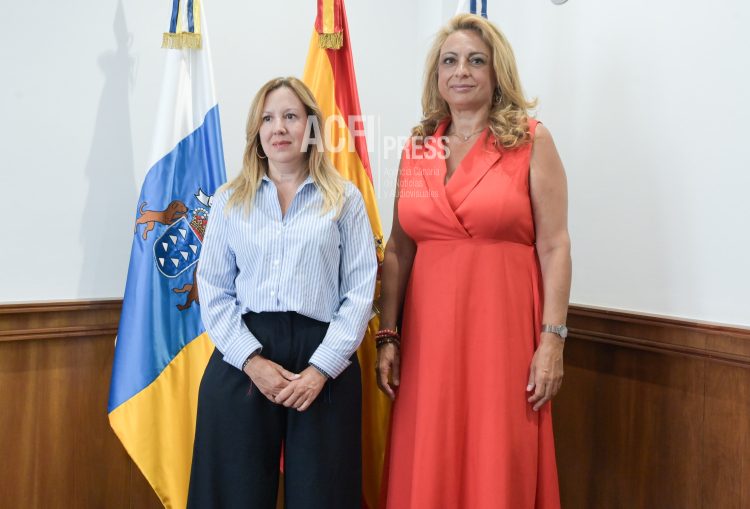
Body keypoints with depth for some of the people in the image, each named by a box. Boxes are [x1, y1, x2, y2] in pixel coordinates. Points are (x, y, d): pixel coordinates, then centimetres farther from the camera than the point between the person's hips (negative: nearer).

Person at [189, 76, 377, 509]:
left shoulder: (344, 199, 6)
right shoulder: (230, 201, 11)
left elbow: (360, 290, 0)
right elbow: (213, 291, 5)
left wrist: (322, 368, -9)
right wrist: (251, 360, -8)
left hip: (324, 363, -1)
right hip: (241, 363, 1)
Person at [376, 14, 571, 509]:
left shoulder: (531, 141, 0)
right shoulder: (417, 147, 10)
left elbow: (554, 246, -4)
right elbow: (398, 251, 10)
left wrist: (552, 340, -10)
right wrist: (388, 338, 6)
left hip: (502, 325, -3)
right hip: (428, 329, 3)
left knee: (499, 466, 4)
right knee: (426, 468, 10)